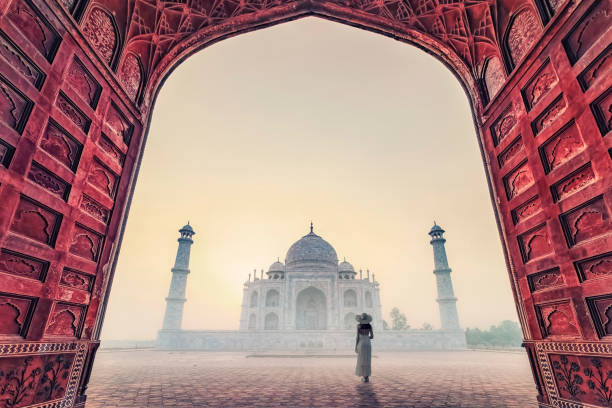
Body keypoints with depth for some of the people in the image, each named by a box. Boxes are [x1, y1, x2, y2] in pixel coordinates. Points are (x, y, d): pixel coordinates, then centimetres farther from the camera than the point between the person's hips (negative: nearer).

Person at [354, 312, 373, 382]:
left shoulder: (359, 326, -9)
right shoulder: (369, 325, 1)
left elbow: (358, 337, -10)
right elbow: (372, 336, 2)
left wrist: (356, 346, -3)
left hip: (361, 344, -3)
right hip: (368, 344, 3)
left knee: (362, 361, 5)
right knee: (367, 361, 10)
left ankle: (365, 377, 5)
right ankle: (367, 377, 12)